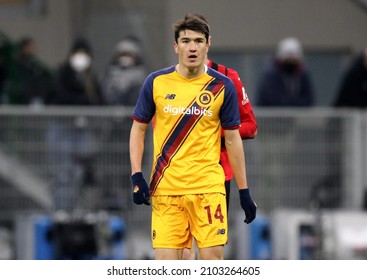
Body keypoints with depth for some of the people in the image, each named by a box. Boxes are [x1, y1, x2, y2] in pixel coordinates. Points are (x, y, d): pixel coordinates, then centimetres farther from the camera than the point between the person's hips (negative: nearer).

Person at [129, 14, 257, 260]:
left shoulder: (222, 86, 1)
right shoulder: (156, 82, 2)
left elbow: (233, 139, 6)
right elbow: (138, 129, 11)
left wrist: (244, 191, 5)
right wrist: (137, 176, -1)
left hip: (209, 187, 0)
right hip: (166, 189, 1)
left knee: (213, 258, -5)